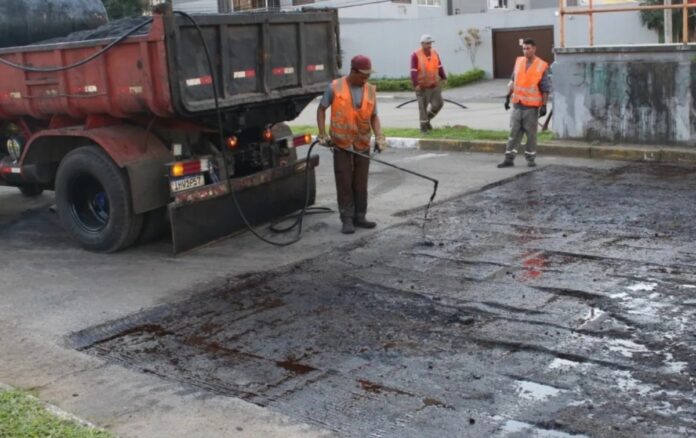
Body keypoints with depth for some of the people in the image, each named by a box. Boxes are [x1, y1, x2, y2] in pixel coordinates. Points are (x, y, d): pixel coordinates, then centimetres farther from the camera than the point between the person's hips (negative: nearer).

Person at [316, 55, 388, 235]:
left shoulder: (370, 90, 2)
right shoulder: (335, 87, -6)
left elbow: (374, 116, 6)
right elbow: (321, 109, 2)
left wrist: (379, 136, -8)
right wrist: (322, 133, -5)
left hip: (363, 145, 3)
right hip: (341, 144, -3)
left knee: (361, 184, 10)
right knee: (344, 184, 1)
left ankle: (359, 217, 20)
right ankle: (347, 219, 7)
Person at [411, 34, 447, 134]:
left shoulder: (434, 53, 7)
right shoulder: (416, 55, -11)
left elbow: (439, 67, 14)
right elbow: (413, 71, -14)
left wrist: (444, 78, 9)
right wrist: (416, 84, -21)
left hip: (435, 85, 5)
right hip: (423, 86, -5)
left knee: (438, 104, 5)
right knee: (423, 107, 1)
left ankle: (427, 119, 28)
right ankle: (424, 126, 12)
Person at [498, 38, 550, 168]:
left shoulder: (542, 66, -6)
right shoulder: (519, 61, 7)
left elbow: (545, 89, -5)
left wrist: (544, 105, -9)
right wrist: (508, 97, 12)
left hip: (532, 106, -4)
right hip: (517, 104, 4)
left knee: (531, 133, 4)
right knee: (514, 132, 5)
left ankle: (530, 158, 15)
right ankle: (509, 158, 8)